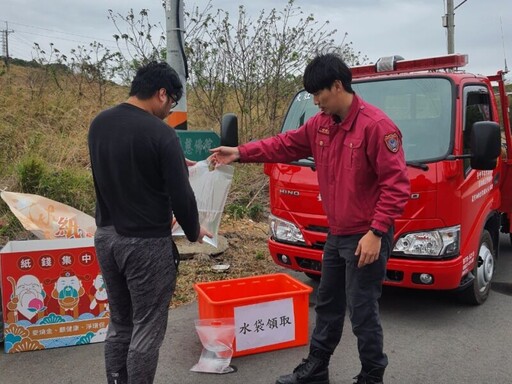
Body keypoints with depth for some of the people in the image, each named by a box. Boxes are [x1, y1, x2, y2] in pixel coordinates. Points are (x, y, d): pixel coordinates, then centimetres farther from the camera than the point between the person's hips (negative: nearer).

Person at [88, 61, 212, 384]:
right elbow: (181, 194, -15)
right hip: (146, 243, -7)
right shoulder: (160, 133, -17)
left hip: (106, 236, 8)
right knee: (146, 330, 5)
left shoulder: (99, 124, 5)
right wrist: (194, 231, 4)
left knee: (119, 324, 20)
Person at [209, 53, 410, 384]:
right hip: (336, 235, 8)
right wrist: (240, 153, 5)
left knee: (362, 312, 3)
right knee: (327, 305, 20)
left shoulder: (376, 126, -19)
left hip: (366, 238, -8)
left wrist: (376, 233, -23)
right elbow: (285, 145, 13)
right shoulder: (320, 124, 6)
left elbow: (396, 184, -20)